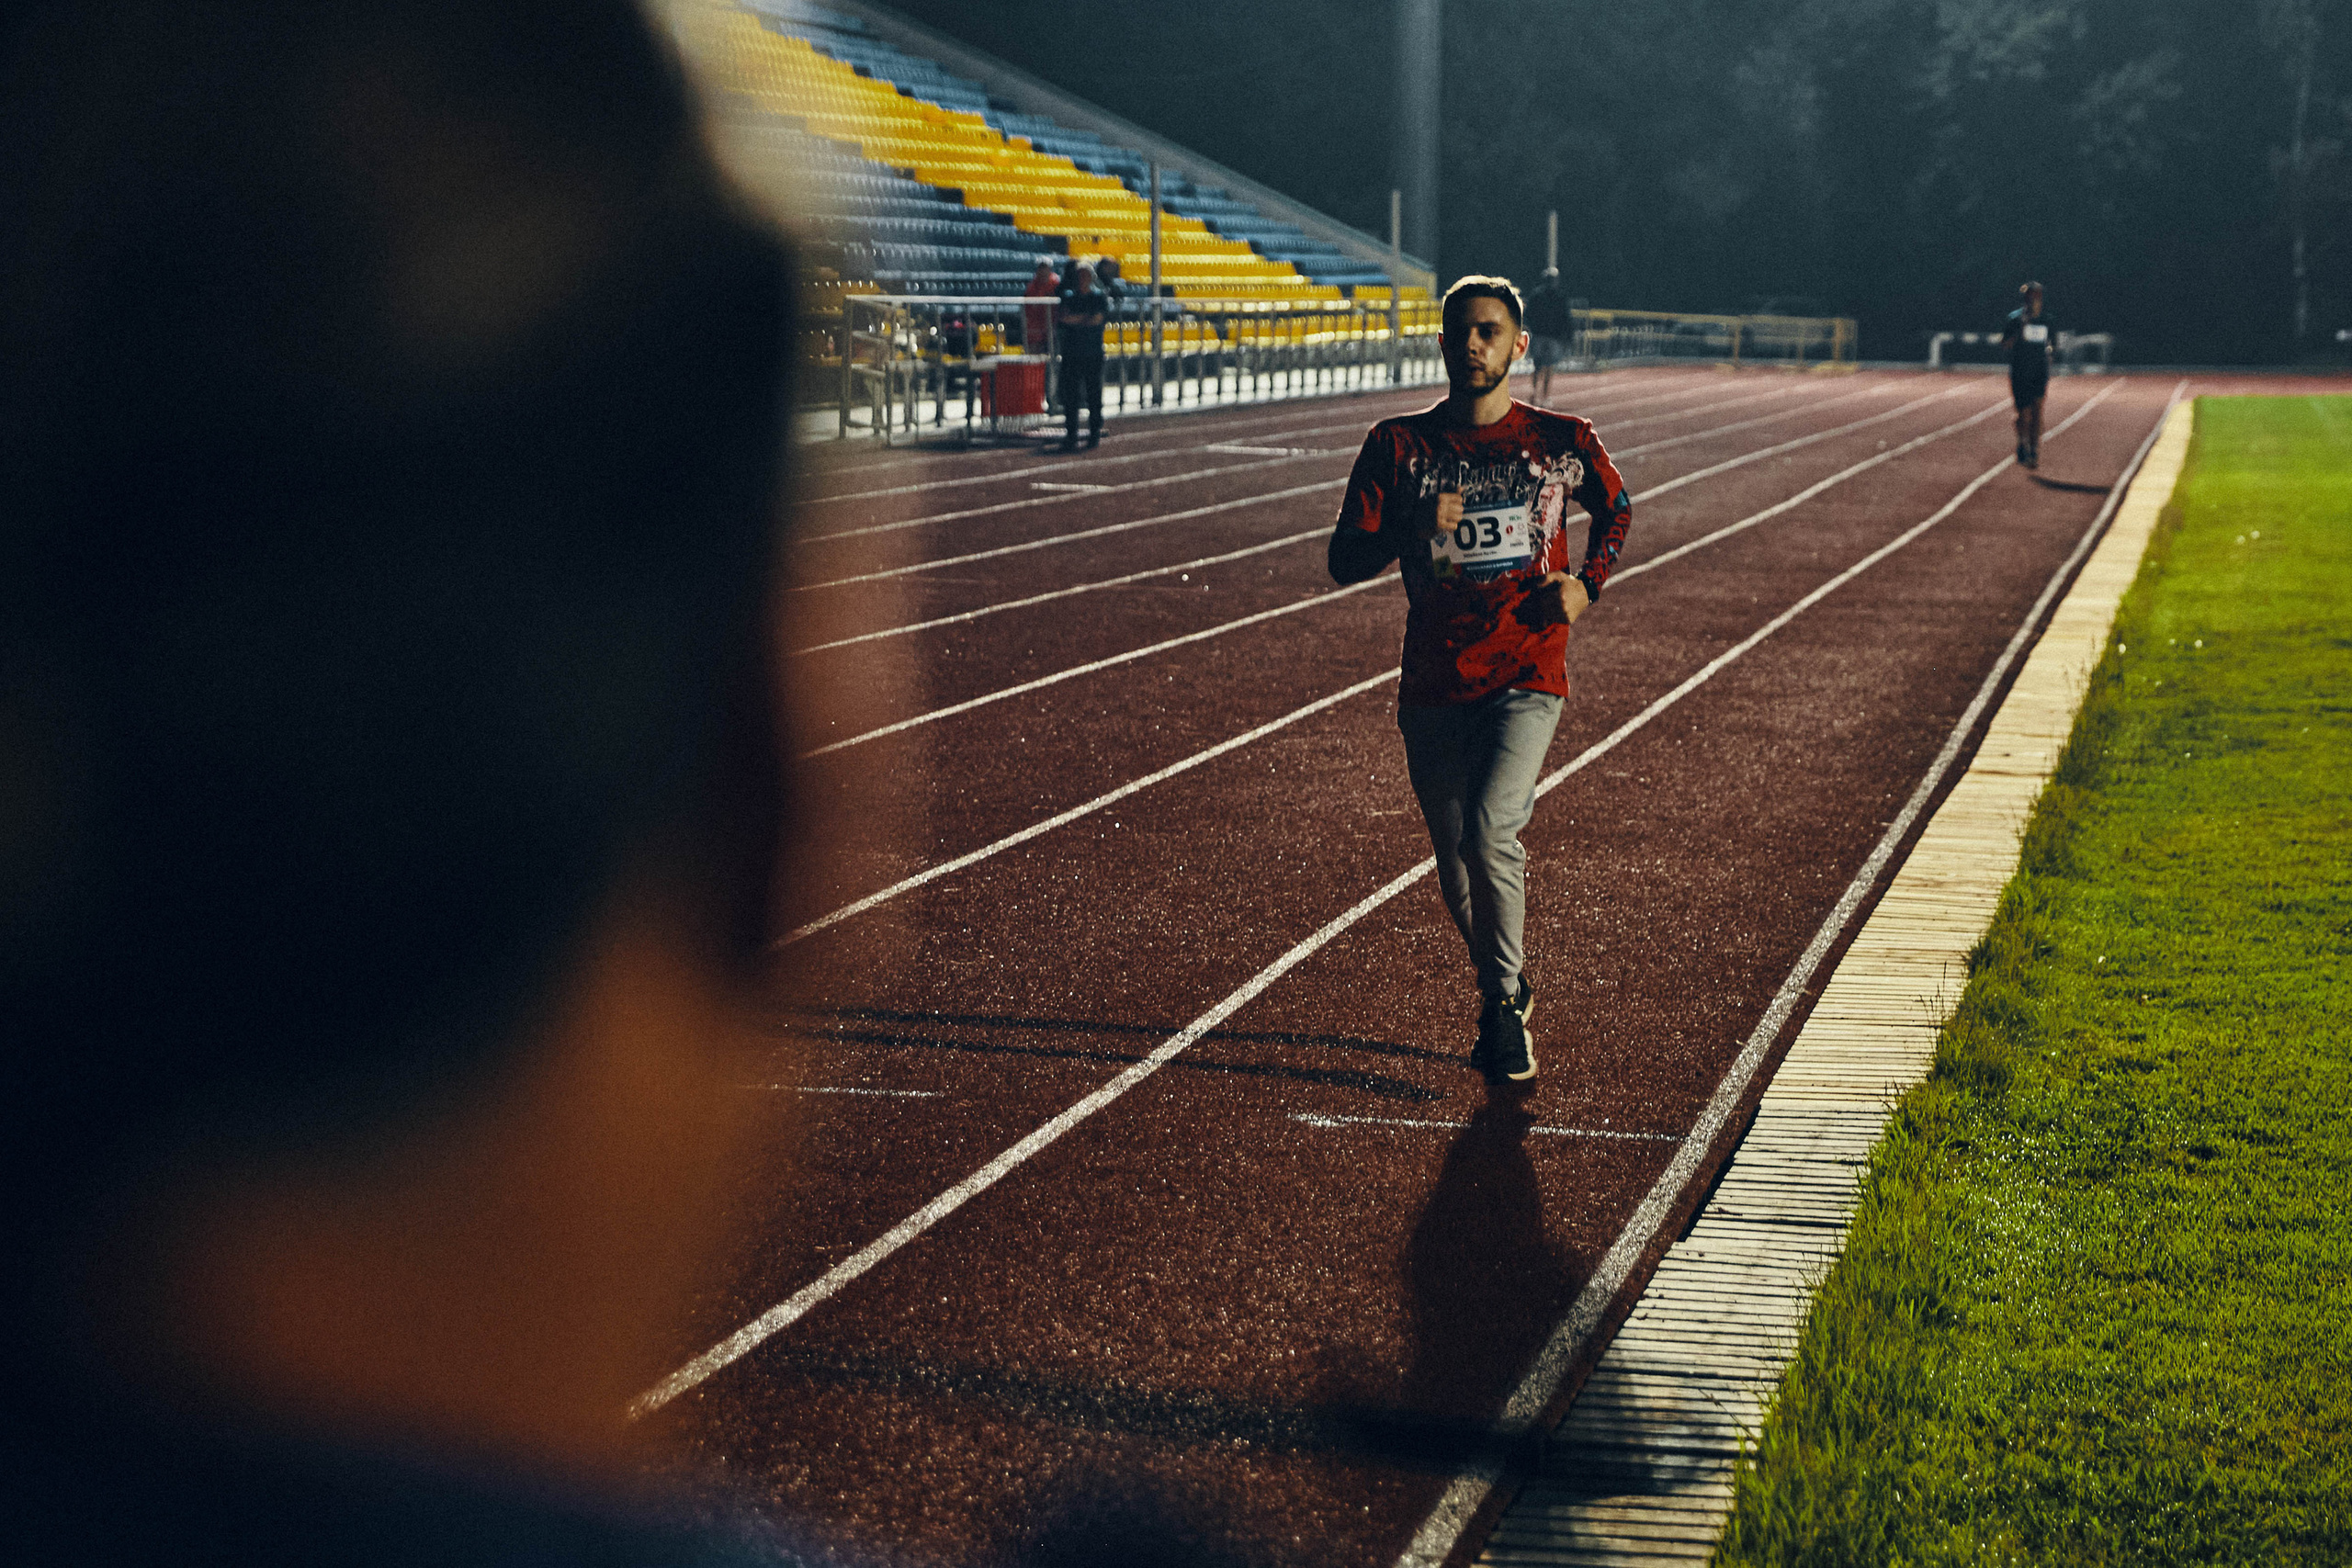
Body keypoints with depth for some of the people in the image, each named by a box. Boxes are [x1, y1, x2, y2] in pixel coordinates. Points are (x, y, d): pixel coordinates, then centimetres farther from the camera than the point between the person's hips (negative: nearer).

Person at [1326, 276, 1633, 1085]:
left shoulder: (1562, 441, 2)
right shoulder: (1399, 444, 2)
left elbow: (1616, 510, 21)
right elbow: (1344, 558, -1)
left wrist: (1586, 585, 4)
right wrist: (1413, 530, -19)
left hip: (1527, 680, -2)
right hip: (1432, 687, 3)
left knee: (1489, 834, -22)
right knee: (1456, 864, 10)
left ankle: (1503, 1002, -4)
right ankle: (1506, 992, 36)